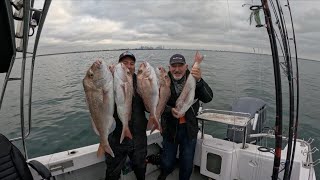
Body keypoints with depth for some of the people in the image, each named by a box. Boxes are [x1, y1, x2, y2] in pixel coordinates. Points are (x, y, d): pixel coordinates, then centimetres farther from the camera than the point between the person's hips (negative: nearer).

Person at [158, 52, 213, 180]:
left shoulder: (193, 80, -7)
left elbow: (208, 98, -19)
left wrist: (199, 81, -35)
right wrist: (170, 110, -33)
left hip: (189, 129, 1)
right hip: (170, 128, 0)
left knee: (187, 166, 16)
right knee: (167, 164, 16)